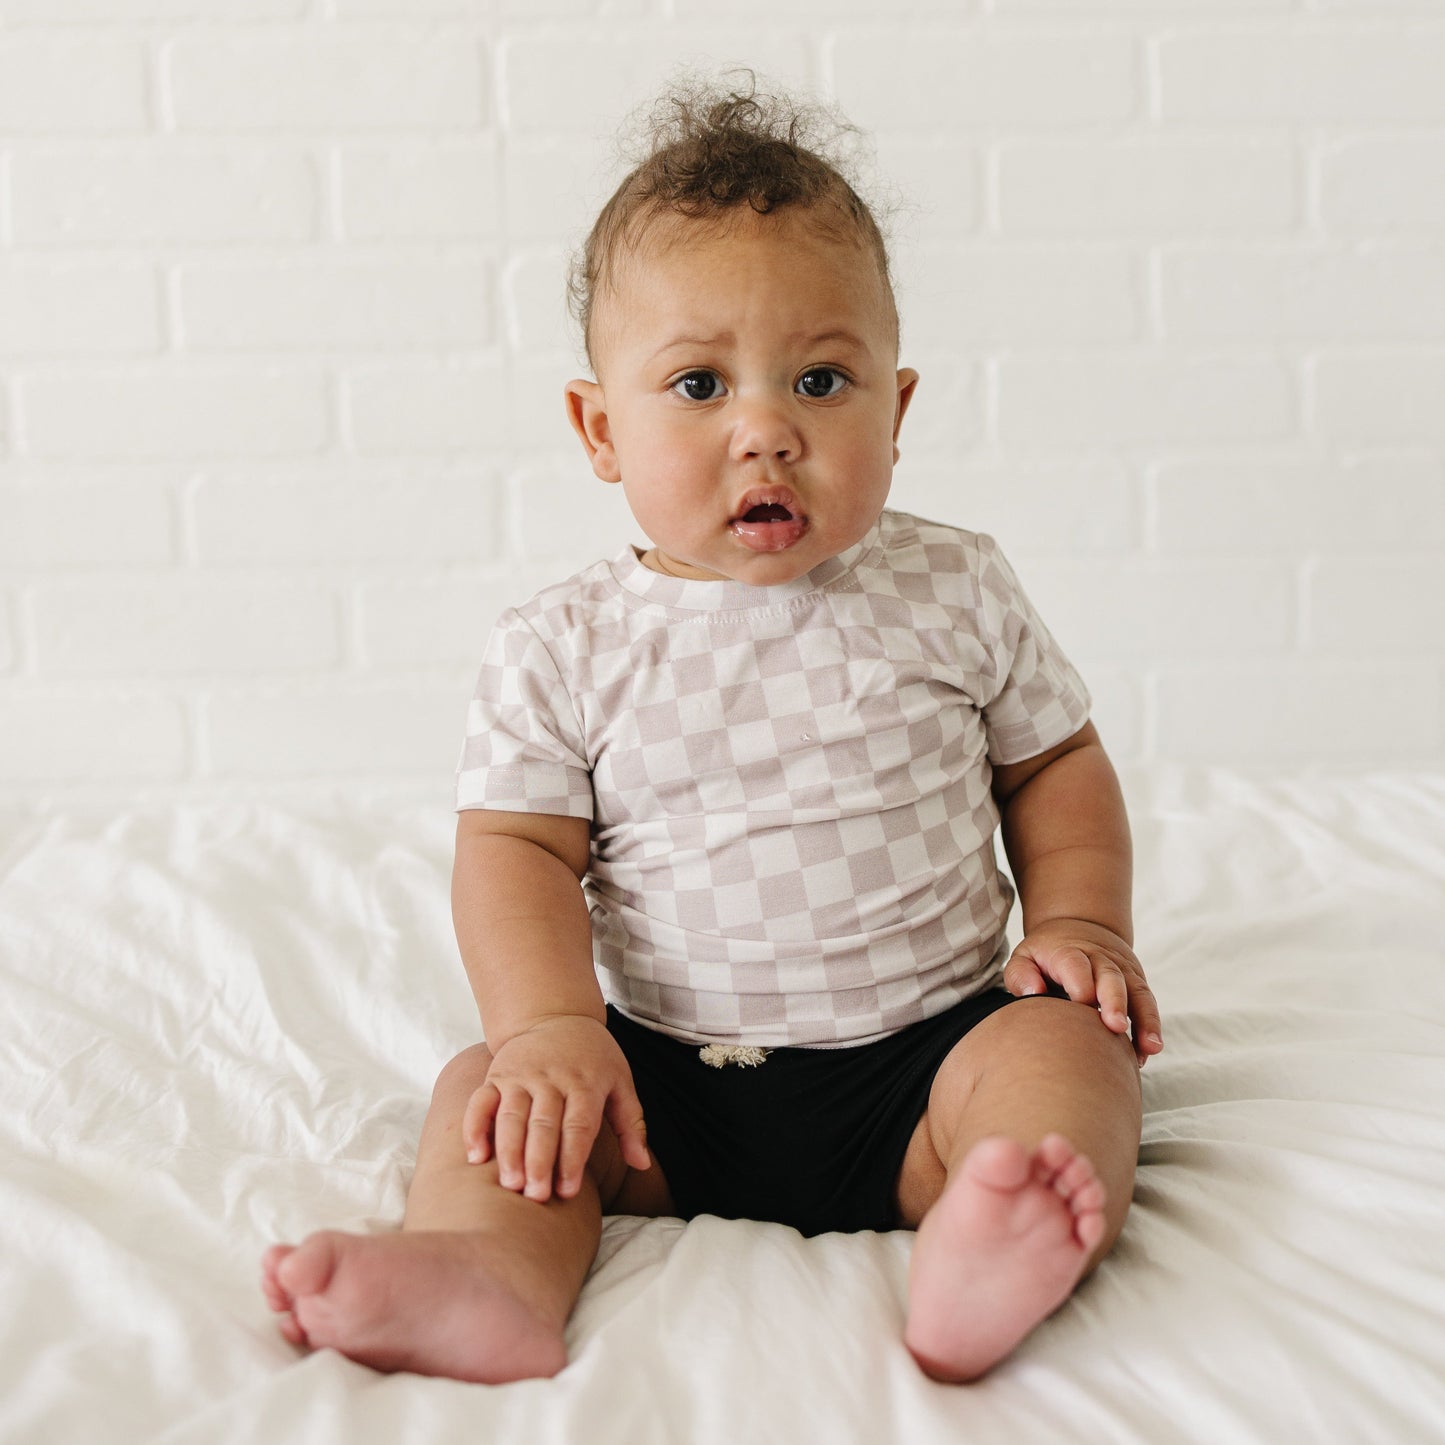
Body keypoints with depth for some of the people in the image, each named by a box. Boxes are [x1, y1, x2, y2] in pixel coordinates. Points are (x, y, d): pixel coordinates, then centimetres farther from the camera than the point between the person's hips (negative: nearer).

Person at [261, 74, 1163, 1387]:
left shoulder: (955, 594, 2)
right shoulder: (567, 648, -2)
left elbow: (1055, 764, 13)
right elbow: (516, 846, -3)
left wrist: (1079, 924, -2)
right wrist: (551, 1022, -19)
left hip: (923, 1045, 0)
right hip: (668, 1082, 1)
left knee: (1069, 1048, -25)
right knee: (492, 1089, -16)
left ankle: (979, 1267, -48)